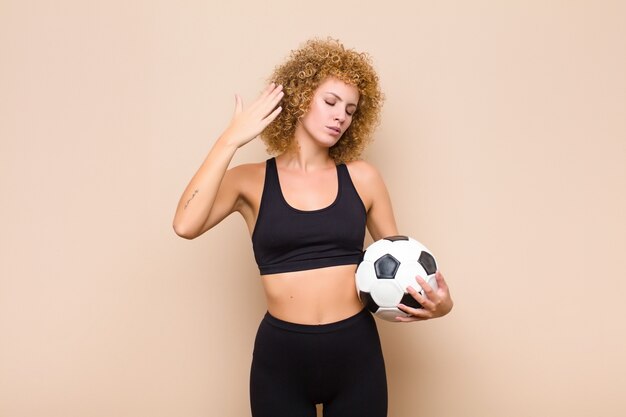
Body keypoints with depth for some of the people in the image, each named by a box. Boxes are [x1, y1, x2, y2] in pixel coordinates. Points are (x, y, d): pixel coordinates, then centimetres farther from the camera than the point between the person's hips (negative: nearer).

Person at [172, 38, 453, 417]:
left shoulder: (362, 178, 2)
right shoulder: (251, 181, -1)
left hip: (357, 353, 2)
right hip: (281, 357, -1)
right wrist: (231, 140, -16)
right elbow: (186, 225, -18)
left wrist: (438, 302, -11)